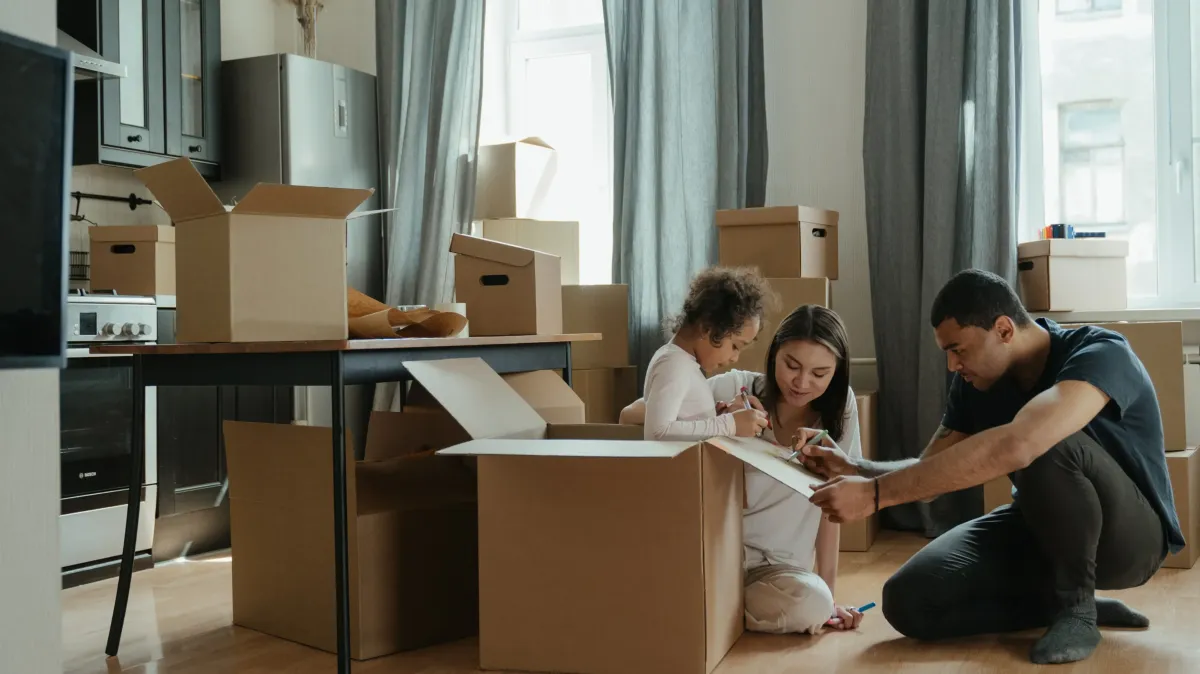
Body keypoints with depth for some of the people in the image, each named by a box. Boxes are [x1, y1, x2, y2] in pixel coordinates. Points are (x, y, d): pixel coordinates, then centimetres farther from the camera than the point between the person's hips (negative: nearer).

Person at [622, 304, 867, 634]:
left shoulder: (839, 406, -2)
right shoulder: (735, 388, -9)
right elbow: (630, 417, -14)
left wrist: (828, 596, -2)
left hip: (777, 567, 2)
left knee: (813, 604, -31)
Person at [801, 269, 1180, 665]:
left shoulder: (1101, 355, -29)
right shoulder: (975, 383, -6)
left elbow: (1014, 446, -47)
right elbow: (929, 472, 0)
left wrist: (875, 494, -48)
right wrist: (853, 469, -21)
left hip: (1127, 533, -6)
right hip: (1043, 528, 6)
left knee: (1047, 447, -38)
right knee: (909, 601, -15)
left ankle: (1077, 606, -15)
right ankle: (1073, 601, 1)